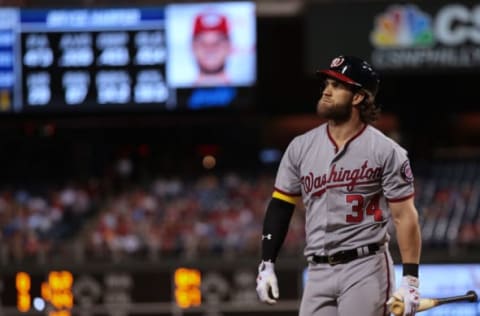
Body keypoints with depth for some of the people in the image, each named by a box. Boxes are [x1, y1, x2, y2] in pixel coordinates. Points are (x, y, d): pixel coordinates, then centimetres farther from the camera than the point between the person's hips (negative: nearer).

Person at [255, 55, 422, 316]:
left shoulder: (385, 151, -3)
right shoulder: (301, 147, 10)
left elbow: (405, 216, -5)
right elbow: (280, 206, 13)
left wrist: (410, 280, -12)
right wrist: (266, 265, 6)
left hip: (366, 269, -5)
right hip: (318, 272, 5)